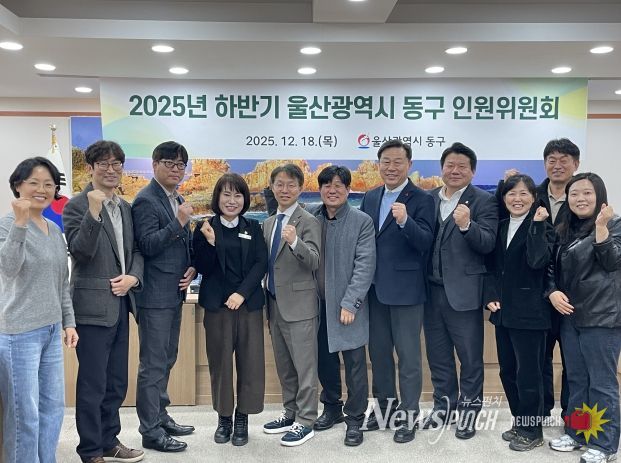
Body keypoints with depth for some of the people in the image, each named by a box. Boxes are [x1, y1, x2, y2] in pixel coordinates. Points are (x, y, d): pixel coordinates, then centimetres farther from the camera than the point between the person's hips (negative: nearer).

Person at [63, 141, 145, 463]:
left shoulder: (125, 207, 12)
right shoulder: (77, 205, -9)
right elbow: (80, 251, -20)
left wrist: (133, 277, -4)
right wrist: (94, 212, -30)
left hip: (119, 305, 7)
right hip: (93, 306, -7)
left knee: (117, 383, 17)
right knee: (92, 385, 3)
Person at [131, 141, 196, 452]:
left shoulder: (177, 200, 15)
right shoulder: (146, 200, -11)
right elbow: (147, 245, -19)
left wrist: (192, 268, 3)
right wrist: (179, 222, -23)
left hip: (174, 293, 9)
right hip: (155, 295, -9)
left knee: (166, 360, 17)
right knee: (153, 364, -1)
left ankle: (160, 417, 30)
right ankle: (151, 431, 9)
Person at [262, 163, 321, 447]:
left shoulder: (308, 221, -10)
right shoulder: (268, 224, 12)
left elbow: (313, 262, -21)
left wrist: (295, 241, -39)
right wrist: (267, 301, 15)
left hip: (299, 304, -7)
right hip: (275, 304, 8)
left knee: (304, 366, 1)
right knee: (284, 366, 17)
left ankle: (305, 421, 12)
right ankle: (290, 413, 31)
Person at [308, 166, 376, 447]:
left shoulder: (362, 222, -5)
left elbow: (365, 266, -10)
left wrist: (349, 304, -16)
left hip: (348, 306, -3)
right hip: (318, 304, 4)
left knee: (354, 365, 4)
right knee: (324, 361, 14)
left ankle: (355, 420, 20)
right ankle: (331, 408, 35)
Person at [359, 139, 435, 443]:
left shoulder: (421, 199, -8)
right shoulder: (370, 198, 10)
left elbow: (425, 243, -18)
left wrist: (405, 220, -34)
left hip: (405, 288, -6)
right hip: (375, 288, 6)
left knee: (408, 355, 4)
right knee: (378, 352, 16)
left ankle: (408, 415, 17)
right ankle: (384, 407, 33)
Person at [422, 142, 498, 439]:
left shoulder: (484, 201, -6)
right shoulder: (428, 199, 8)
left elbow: (487, 244, -17)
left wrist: (466, 225, -33)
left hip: (464, 291, -5)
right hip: (432, 289, 5)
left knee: (470, 356, 7)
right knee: (437, 354, 16)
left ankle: (469, 410, 24)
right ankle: (444, 405, 32)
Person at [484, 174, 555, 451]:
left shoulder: (542, 227, -6)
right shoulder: (500, 228, 11)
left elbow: (538, 261, -23)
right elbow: (491, 267, 11)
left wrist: (537, 224, -21)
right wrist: (491, 296, -2)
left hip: (528, 313, -6)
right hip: (503, 311, 6)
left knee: (528, 374, 2)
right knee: (508, 372, 14)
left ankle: (532, 431, 18)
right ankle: (519, 423, 30)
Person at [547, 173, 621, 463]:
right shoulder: (564, 230, 12)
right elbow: (552, 267, 15)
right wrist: (552, 292, -3)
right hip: (570, 316, 6)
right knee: (576, 380, 15)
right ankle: (575, 433, 27)